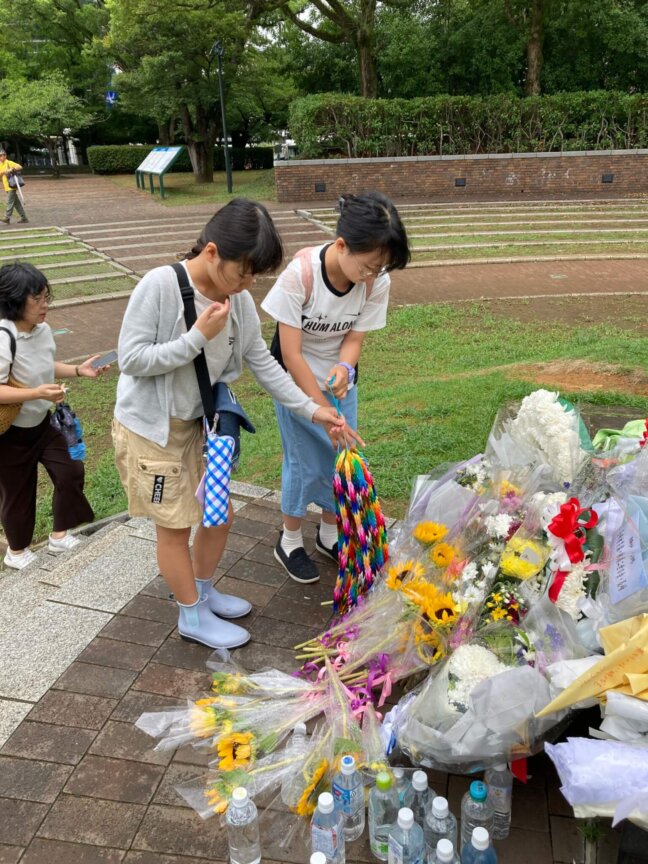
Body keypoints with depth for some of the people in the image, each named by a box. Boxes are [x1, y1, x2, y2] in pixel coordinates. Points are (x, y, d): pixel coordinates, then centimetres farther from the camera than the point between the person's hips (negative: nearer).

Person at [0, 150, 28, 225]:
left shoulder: (9, 163, -7)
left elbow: (20, 167, -15)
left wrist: (11, 169, -25)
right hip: (7, 187, 8)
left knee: (10, 202, -10)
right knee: (16, 203, 8)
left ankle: (7, 218, -11)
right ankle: (24, 218, 11)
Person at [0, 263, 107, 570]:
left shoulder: (43, 329, -5)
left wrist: (78, 370, 0)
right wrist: (37, 393, -40)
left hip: (42, 422, 7)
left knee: (69, 472, 8)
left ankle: (60, 535, 28)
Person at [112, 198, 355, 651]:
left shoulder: (239, 301, -7)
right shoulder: (160, 285, -24)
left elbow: (264, 363, 1)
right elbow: (131, 358, -21)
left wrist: (312, 409, -3)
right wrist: (198, 336, -27)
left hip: (198, 423, 6)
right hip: (150, 427, -6)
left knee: (219, 516, 15)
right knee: (175, 525, 7)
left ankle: (203, 592, 41)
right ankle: (192, 617, 27)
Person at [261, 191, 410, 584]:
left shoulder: (377, 282, -21)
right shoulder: (301, 273, -32)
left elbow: (354, 338, -10)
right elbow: (291, 353, -28)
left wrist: (344, 369, -33)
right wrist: (323, 410, -27)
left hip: (339, 377, 4)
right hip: (296, 378, -4)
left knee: (342, 457, 10)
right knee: (305, 462, 1)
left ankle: (330, 534, 34)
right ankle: (290, 541, 26)